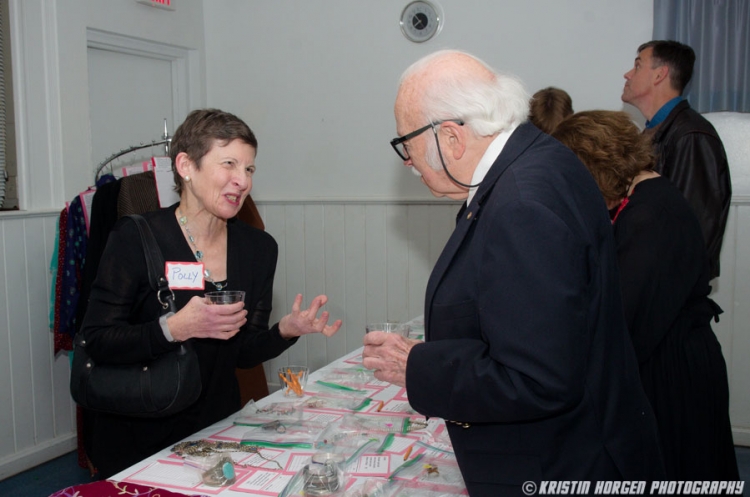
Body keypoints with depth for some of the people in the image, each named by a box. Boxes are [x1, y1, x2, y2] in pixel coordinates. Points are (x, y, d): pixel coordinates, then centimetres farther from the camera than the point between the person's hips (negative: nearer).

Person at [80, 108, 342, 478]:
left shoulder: (259, 248, -2)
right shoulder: (135, 238, -15)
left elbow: (243, 353, 2)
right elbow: (96, 343, -17)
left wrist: (285, 331, -17)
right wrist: (175, 328, -30)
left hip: (216, 427, 4)